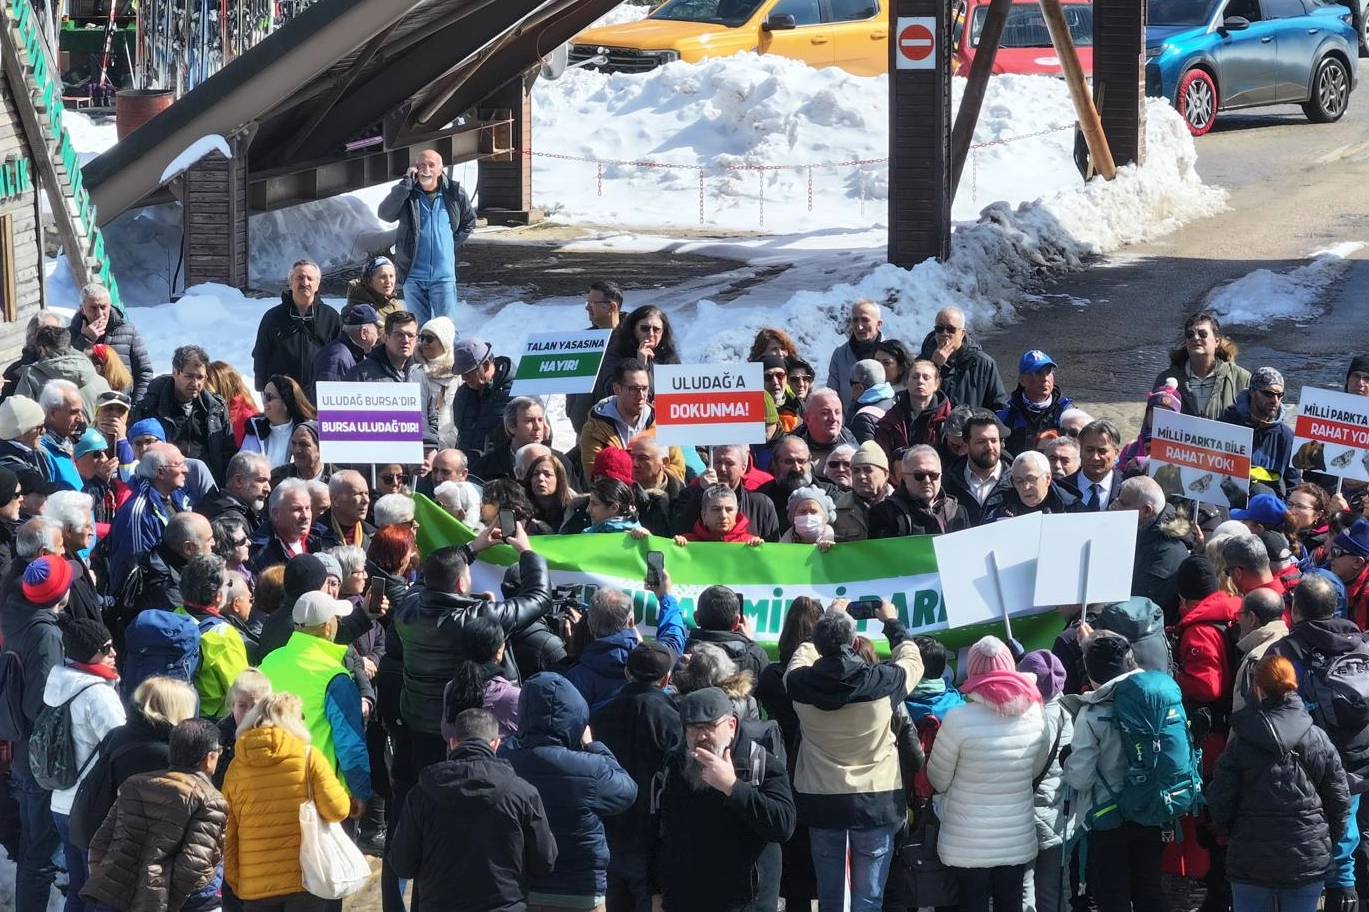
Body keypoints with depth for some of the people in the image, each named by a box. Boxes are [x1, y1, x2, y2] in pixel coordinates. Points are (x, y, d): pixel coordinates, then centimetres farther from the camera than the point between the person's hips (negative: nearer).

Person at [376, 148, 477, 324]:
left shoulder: (455, 194, 0)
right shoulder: (405, 194, -1)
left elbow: (468, 222, 17)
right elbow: (384, 214, -19)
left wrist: (454, 244, 4)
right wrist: (406, 183, -19)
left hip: (444, 275, -1)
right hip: (413, 275, 1)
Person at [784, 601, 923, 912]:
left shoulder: (801, 683, -10)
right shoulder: (882, 681, -14)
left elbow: (803, 654, 16)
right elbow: (912, 660, 9)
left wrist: (827, 622, 29)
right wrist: (892, 622, 25)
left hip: (820, 801, 2)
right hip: (876, 801, -2)